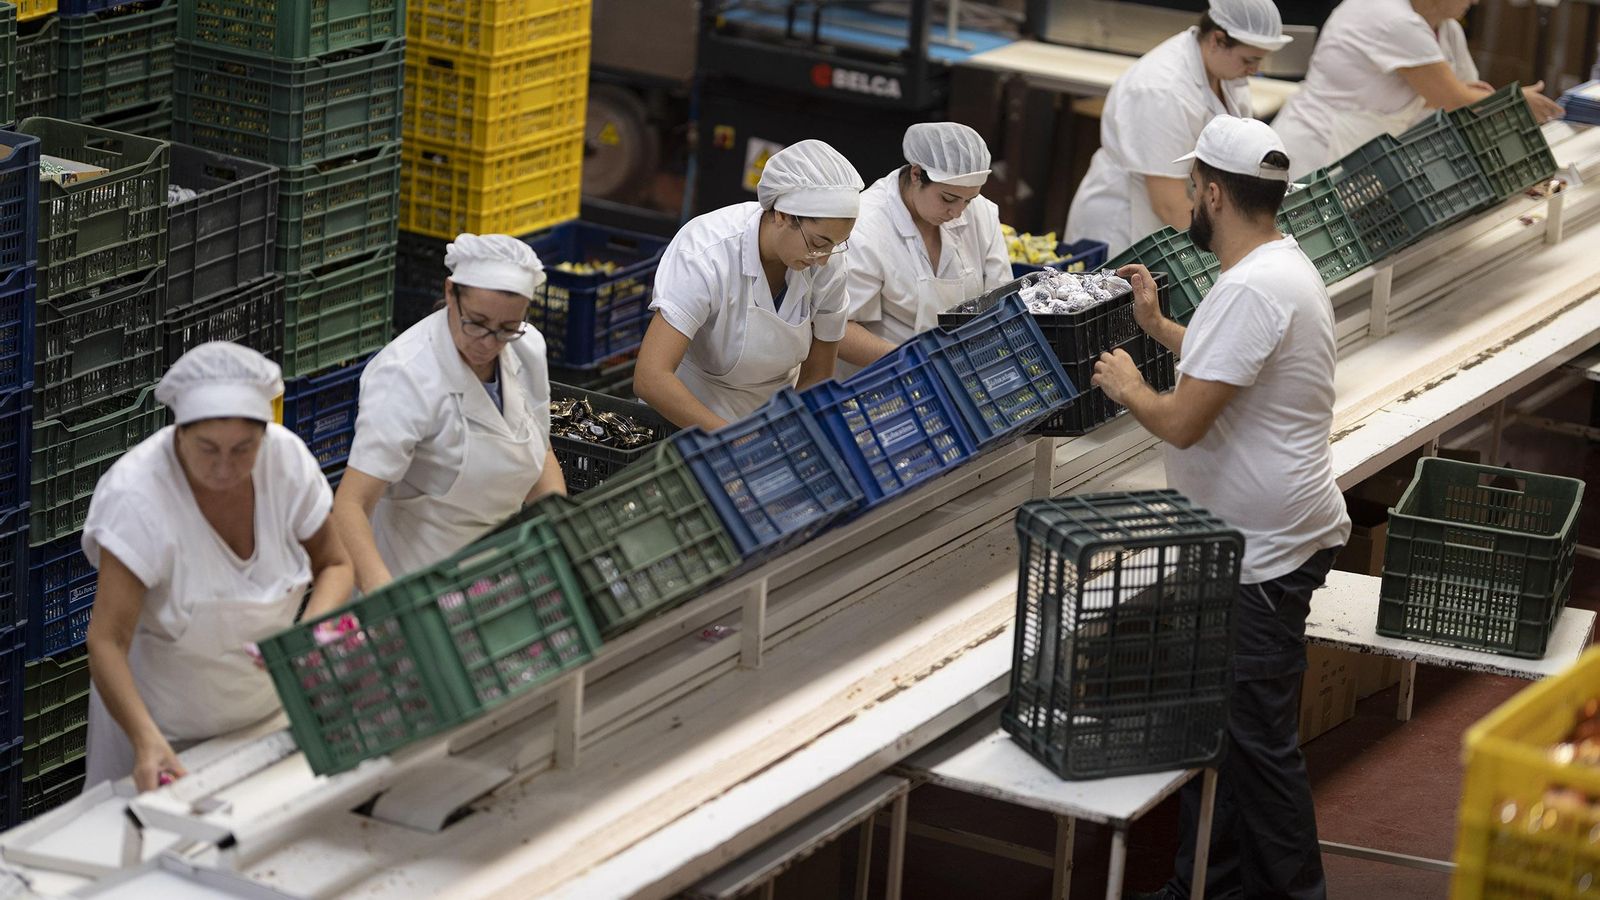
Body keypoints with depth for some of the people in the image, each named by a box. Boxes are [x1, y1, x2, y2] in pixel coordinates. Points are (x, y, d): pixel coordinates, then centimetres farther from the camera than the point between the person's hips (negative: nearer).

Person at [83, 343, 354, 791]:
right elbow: (107, 642, -30)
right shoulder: (137, 495, -28)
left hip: (267, 712, 4)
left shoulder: (287, 458, -16)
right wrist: (147, 740, -44)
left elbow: (335, 565, 0)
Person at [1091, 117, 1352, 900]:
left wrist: (1129, 389, -6)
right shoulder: (1282, 265, 11)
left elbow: (1183, 421, -25)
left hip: (1266, 555, -11)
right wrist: (1161, 328, 24)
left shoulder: (1251, 290, -24)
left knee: (1256, 739, -1)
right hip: (1250, 540, 11)